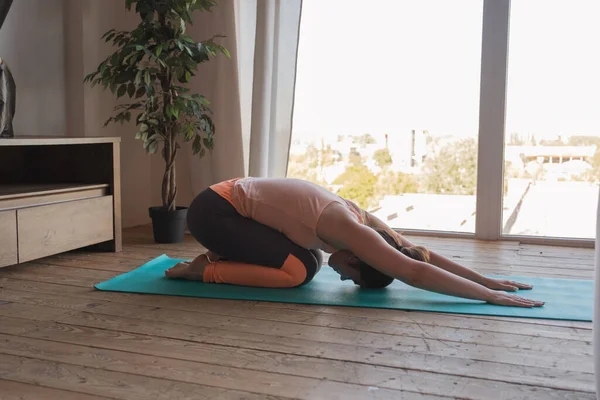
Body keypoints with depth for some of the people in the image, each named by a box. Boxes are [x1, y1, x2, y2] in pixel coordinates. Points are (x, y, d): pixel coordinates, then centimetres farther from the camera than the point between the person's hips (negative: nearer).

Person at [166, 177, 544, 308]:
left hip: (234, 198, 9)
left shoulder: (359, 216, -1)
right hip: (213, 210, -9)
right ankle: (205, 269, -3)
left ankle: (223, 255, 17)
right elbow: (416, 271, -31)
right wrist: (489, 295, -29)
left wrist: (487, 280, 0)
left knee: (308, 260, 6)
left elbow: (421, 253, 2)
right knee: (297, 271, -17)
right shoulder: (346, 227, -27)